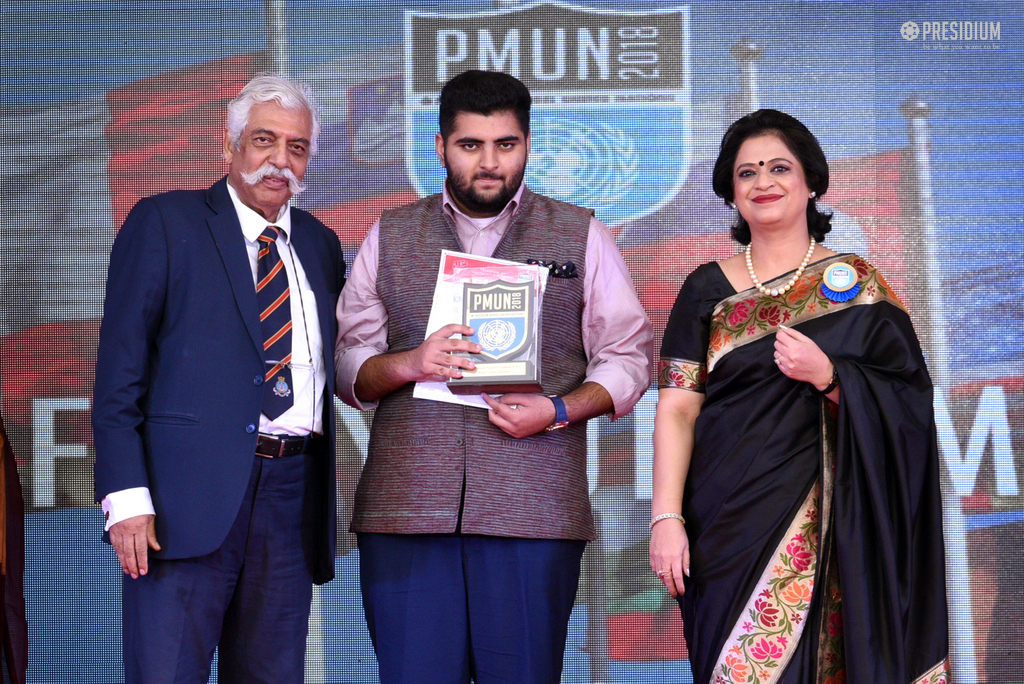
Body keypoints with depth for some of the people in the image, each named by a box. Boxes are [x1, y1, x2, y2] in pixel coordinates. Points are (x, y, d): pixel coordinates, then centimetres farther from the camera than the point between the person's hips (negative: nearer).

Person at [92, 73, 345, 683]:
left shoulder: (320, 244, 18)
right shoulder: (163, 223, 3)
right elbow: (119, 369, -3)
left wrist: (326, 501, 10)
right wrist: (127, 495, -12)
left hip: (292, 496, 5)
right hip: (188, 495, -4)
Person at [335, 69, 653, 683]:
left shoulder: (582, 237, 12)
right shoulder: (390, 237, 16)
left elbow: (629, 356, 9)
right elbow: (347, 364, 13)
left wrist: (559, 410, -9)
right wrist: (407, 364, -9)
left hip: (535, 510, -1)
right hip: (405, 510, 1)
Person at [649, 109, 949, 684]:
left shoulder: (856, 286, 5)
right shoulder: (709, 289, 8)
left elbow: (910, 400, 2)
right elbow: (677, 408, 2)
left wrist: (829, 376, -15)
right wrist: (667, 517, -8)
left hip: (828, 528, -1)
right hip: (728, 522, 1)